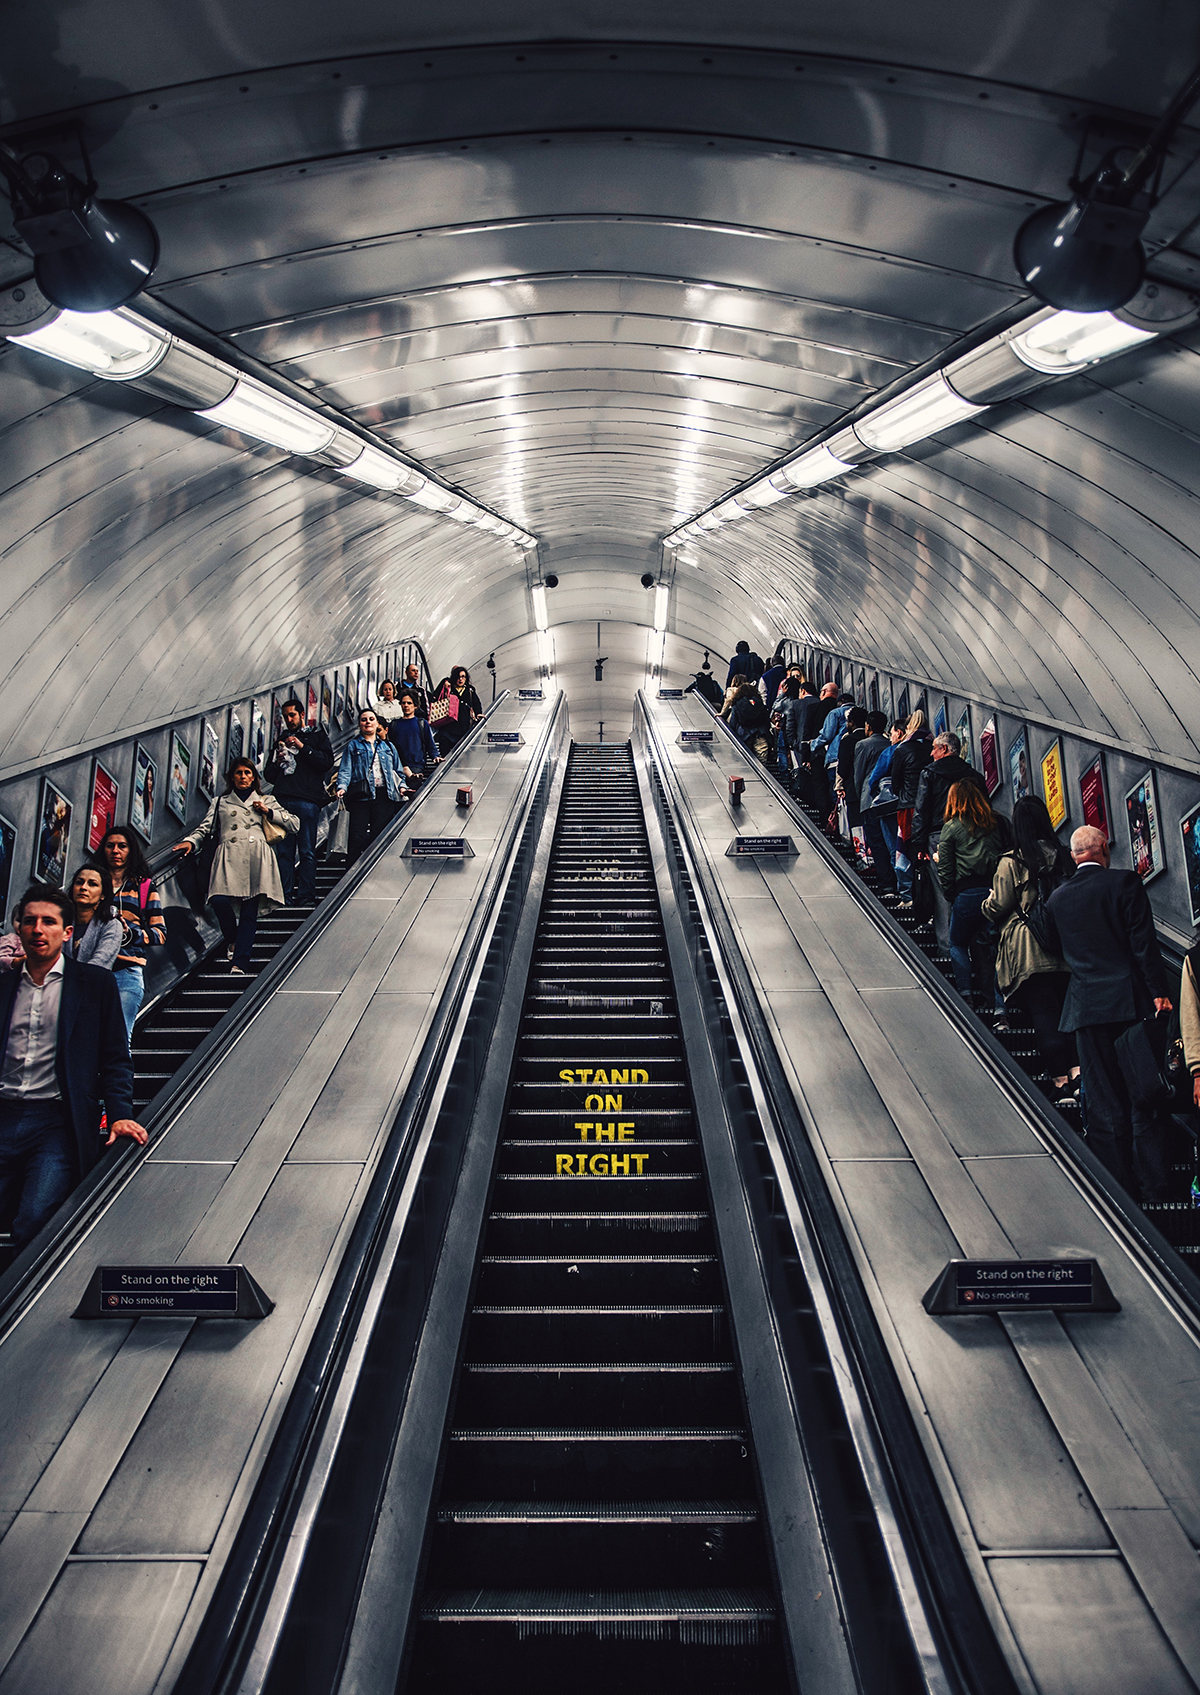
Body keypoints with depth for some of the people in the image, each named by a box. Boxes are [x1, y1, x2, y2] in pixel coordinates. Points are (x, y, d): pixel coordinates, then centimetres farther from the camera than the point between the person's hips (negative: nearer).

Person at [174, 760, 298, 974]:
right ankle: (232, 940, 8)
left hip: (257, 857, -1)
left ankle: (239, 964, -18)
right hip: (229, 856, 1)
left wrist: (269, 812, 9)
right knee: (219, 900, -22)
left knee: (249, 910, -14)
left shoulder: (267, 801, 26)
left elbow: (295, 824, 20)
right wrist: (190, 841, -3)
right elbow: (205, 828, 17)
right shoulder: (221, 802, 28)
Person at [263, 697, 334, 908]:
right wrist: (276, 764, 3)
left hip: (307, 801, -4)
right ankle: (285, 896, 2)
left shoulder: (317, 736, 14)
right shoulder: (282, 740, 26)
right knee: (284, 851, -1)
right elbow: (268, 775, 24)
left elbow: (327, 762, -3)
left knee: (307, 851, -7)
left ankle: (306, 896, -6)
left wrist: (303, 747, -9)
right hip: (282, 800, 4)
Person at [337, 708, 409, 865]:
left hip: (384, 795, 2)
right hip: (361, 795, -2)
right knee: (358, 837, -10)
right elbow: (345, 770, 3)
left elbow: (398, 771, 22)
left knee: (379, 835, -4)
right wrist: (342, 787, -14)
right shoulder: (353, 746, 13)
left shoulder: (388, 746, 22)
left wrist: (401, 786, 4)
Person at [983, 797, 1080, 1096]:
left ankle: (1061, 1079, -4)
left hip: (1029, 954, -4)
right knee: (1069, 1014, 11)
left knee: (1043, 1018, -2)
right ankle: (1078, 1070, 2)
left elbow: (998, 908, -5)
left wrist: (985, 905, 15)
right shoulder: (1064, 857, 7)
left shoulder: (1011, 862, -7)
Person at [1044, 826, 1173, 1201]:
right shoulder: (1124, 882, -5)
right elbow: (1144, 941, -10)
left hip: (1086, 1006, 2)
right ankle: (1154, 1190, 8)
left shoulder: (1057, 898, 6)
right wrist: (1159, 991, -9)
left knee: (1104, 1105, 7)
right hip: (1132, 1001, -2)